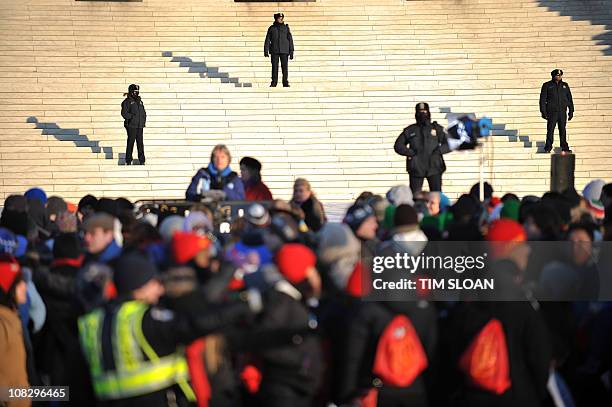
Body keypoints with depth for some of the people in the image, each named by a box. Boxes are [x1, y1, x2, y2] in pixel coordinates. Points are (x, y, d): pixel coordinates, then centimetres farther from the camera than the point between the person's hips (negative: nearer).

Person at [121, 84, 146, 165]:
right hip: (131, 126, -6)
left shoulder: (139, 101, 17)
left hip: (140, 126, 6)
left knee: (140, 143, 6)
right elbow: (124, 113, -12)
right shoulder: (127, 102, -3)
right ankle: (128, 161, -1)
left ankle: (142, 161, 10)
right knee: (130, 143, -6)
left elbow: (143, 112, 23)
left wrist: (143, 120, 9)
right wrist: (132, 117, -16)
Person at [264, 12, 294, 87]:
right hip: (274, 51, 0)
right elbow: (267, 40, 6)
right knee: (274, 67, -2)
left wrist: (291, 51, 0)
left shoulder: (286, 28, 7)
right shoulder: (271, 28, 7)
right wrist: (266, 50, -3)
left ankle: (285, 83, 3)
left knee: (285, 67, -3)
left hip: (284, 51, 0)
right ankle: (274, 83, 3)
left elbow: (290, 39, 6)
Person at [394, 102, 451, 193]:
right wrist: (410, 152, -5)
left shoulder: (437, 129, 9)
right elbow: (398, 146, 10)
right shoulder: (410, 130, 9)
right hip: (416, 168, 0)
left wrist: (439, 150, -9)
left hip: (434, 168, 0)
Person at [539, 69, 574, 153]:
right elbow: (542, 99, 1)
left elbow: (569, 99, 15)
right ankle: (548, 147, -2)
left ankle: (564, 147, 10)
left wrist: (571, 111, 10)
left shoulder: (565, 85, 12)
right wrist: (543, 112, -7)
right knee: (550, 129, -6)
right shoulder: (547, 86, 2)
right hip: (552, 111, -3)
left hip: (562, 112, 3)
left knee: (562, 130, 4)